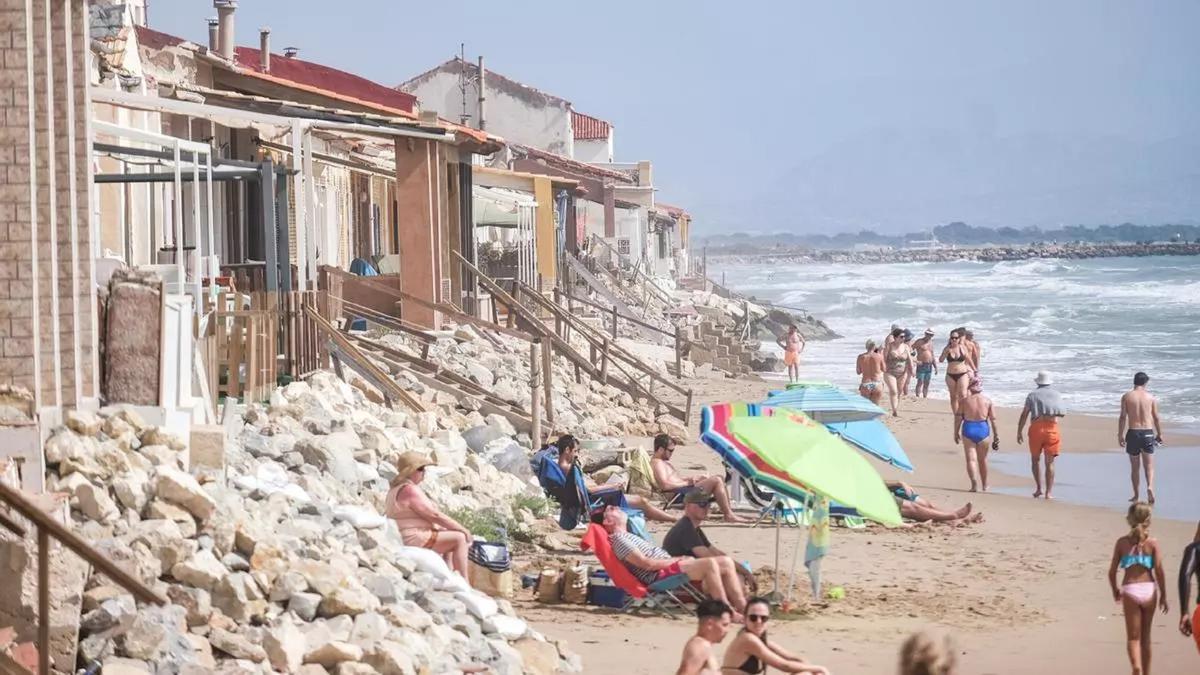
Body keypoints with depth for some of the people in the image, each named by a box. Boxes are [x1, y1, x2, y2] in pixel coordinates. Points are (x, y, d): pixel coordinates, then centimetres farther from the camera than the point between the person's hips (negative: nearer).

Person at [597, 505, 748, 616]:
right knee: (709, 564, -27)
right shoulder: (619, 539, -5)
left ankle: (741, 606, -3)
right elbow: (646, 563, -16)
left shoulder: (628, 536, 27)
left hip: (669, 566, 10)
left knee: (726, 563, 1)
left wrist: (678, 558, 6)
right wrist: (675, 560, -8)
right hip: (661, 575, -10)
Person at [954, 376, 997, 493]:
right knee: (982, 459, 18)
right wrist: (996, 435, 10)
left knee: (971, 459, -1)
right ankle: (984, 485, 31)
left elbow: (958, 418, -4)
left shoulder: (964, 400, -2)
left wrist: (956, 433, 6)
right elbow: (993, 419, 3)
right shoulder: (987, 401, 2)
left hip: (968, 430, -2)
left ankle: (974, 483, -22)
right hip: (983, 430, 2)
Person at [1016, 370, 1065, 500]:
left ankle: (1039, 488, 7)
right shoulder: (1056, 394, 11)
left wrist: (1019, 432, 3)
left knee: (1035, 459, 16)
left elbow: (1024, 415, 0)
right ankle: (1049, 492, -1)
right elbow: (1062, 413, 14)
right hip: (1052, 428, 1)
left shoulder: (1033, 395, 6)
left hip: (1036, 427, -1)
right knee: (1050, 462, 4)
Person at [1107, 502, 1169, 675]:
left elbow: (1112, 571, 1)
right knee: (1145, 637, 17)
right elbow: (1159, 571, -5)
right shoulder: (1152, 542, -1)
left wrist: (1115, 591, 18)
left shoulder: (1122, 542, 0)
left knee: (1133, 637, 2)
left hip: (1130, 591, -1)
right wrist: (1163, 596, 4)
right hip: (1149, 589, 1)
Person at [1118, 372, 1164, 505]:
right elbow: (1156, 418, 4)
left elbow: (1123, 417, -5)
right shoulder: (1151, 397, 2)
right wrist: (1159, 434, 15)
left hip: (1133, 433, 0)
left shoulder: (1127, 397, -1)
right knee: (1149, 466, 3)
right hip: (1148, 433, 0)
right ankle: (1150, 486, -24)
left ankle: (1136, 495, 17)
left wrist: (1120, 435, 2)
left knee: (1134, 467, 13)